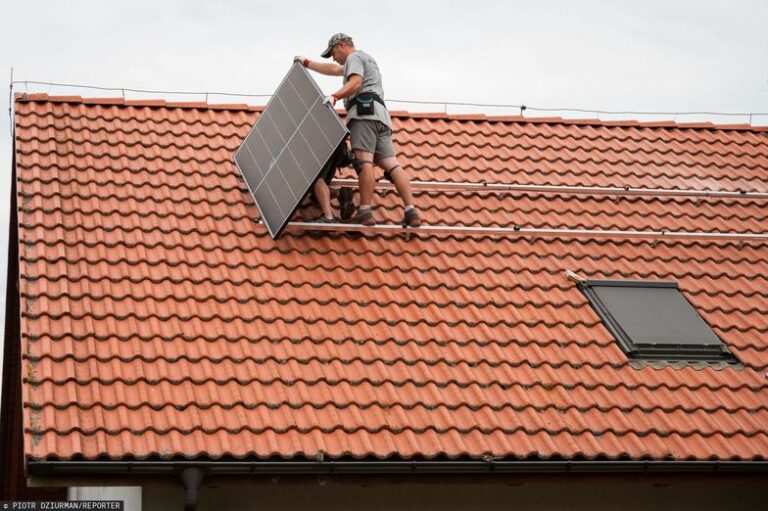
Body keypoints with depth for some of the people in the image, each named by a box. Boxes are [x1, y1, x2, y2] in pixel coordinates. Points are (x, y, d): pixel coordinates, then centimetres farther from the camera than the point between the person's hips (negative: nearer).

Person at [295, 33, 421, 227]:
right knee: (391, 164, -4)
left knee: (364, 160, -18)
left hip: (364, 111, -9)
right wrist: (306, 63, 57)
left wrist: (335, 96, -24)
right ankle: (411, 212, -17)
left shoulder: (354, 57, 10)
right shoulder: (366, 59, 40)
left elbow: (356, 82, -11)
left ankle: (365, 212, -29)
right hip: (381, 117, 9)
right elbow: (332, 70, 51)